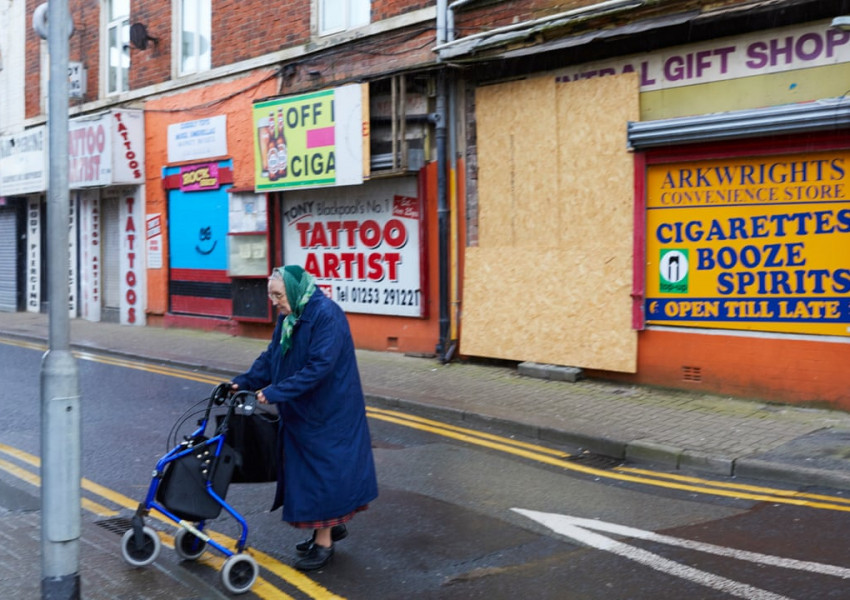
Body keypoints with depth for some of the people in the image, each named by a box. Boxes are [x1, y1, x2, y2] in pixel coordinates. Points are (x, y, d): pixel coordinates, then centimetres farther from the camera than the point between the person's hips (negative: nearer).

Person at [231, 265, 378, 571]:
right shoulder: (289, 317, 5)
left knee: (321, 471, -1)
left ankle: (324, 543, 11)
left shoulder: (326, 314, -22)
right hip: (300, 411, 9)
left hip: (327, 412, -8)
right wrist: (244, 382, -5)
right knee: (305, 470, 15)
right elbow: (271, 357, 9)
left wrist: (276, 392, -28)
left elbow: (319, 366, -27)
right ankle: (333, 524, 32)